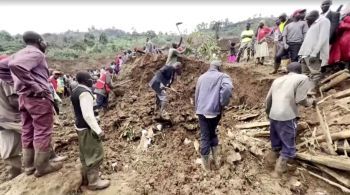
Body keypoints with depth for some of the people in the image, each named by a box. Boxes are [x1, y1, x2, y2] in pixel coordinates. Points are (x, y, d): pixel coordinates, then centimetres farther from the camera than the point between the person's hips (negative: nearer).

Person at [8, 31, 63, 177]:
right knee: (42, 132, 0)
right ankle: (42, 166, 10)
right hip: (38, 97, -9)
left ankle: (29, 165, 25)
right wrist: (35, 86, -23)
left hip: (23, 97, 9)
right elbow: (15, 65, -27)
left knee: (28, 132, 14)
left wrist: (29, 85, 9)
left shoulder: (18, 54, 17)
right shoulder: (36, 53, -11)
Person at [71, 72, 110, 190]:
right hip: (87, 128, -10)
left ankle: (86, 178, 35)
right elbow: (88, 114, -29)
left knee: (86, 153, 21)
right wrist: (98, 130, -28)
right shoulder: (84, 92, -23)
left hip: (80, 126, 10)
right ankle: (93, 181, 15)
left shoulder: (75, 91, 8)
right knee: (95, 154, 2)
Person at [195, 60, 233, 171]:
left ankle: (206, 164, 21)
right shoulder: (222, 76, -1)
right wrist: (222, 105, -13)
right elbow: (228, 88, -24)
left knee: (205, 137, 9)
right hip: (215, 111, -1)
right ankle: (215, 159, 26)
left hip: (202, 111, 2)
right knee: (213, 133, 22)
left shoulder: (201, 77, 13)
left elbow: (196, 95, 17)